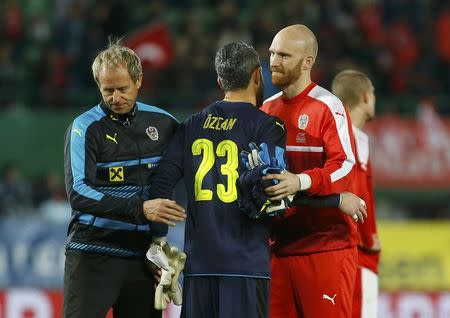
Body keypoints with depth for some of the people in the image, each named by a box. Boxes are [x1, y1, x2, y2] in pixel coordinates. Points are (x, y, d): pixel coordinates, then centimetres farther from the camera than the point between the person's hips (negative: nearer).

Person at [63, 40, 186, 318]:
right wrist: (139, 209, -24)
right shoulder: (85, 128, -3)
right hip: (93, 255, -4)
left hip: (143, 253, 4)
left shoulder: (163, 123, 9)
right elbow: (78, 193, -14)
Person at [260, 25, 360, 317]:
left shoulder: (328, 107, -6)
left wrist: (301, 182, -30)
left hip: (325, 246, -7)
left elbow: (345, 167, -17)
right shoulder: (266, 109, 16)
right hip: (278, 246, 7)